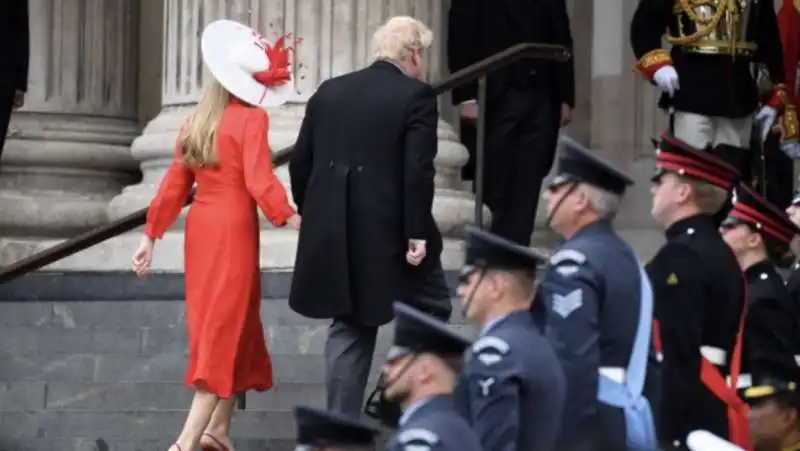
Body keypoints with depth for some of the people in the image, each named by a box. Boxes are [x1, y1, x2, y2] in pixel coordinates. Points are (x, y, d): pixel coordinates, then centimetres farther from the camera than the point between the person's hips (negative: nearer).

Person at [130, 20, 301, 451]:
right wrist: (291, 218, -14)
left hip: (201, 229, 7)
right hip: (234, 231, -7)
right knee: (226, 330, -4)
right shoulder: (252, 119, -9)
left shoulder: (196, 122, 9)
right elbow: (259, 181, -19)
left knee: (225, 326, 19)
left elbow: (175, 183, 11)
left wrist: (151, 235, 15)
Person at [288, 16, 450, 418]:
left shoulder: (329, 93, 10)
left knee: (349, 328, 12)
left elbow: (300, 163, 11)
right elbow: (418, 171, -16)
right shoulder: (416, 98, -7)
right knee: (430, 312, 14)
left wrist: (313, 217, 21)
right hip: (390, 235, -5)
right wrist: (417, 233, -14)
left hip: (333, 238, 5)